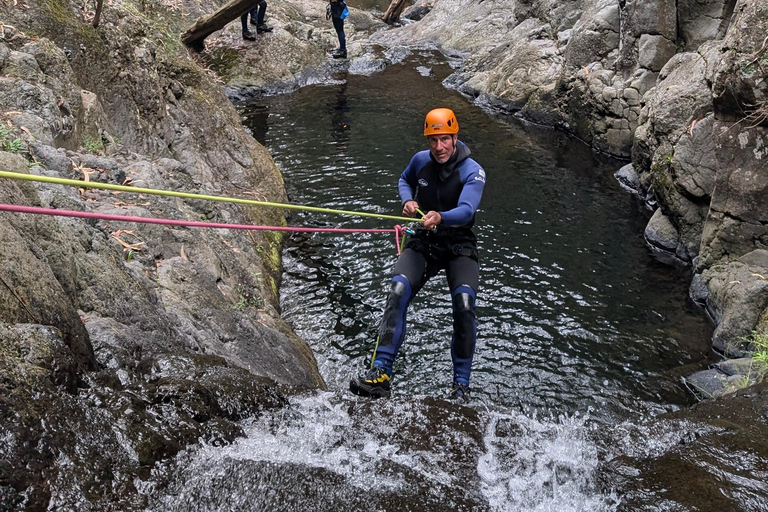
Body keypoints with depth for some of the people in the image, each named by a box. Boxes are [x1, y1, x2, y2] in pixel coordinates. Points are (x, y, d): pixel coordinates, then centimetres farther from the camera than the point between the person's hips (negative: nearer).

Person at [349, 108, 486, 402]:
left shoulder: (473, 172, -12)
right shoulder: (421, 160, 2)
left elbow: (466, 210, -29)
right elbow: (404, 181, 25)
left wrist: (440, 217, -50)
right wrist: (407, 201, 2)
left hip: (459, 246, -3)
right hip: (423, 242, 3)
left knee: (464, 302, -28)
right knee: (398, 291, -25)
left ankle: (461, 385, -17)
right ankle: (380, 373, -28)